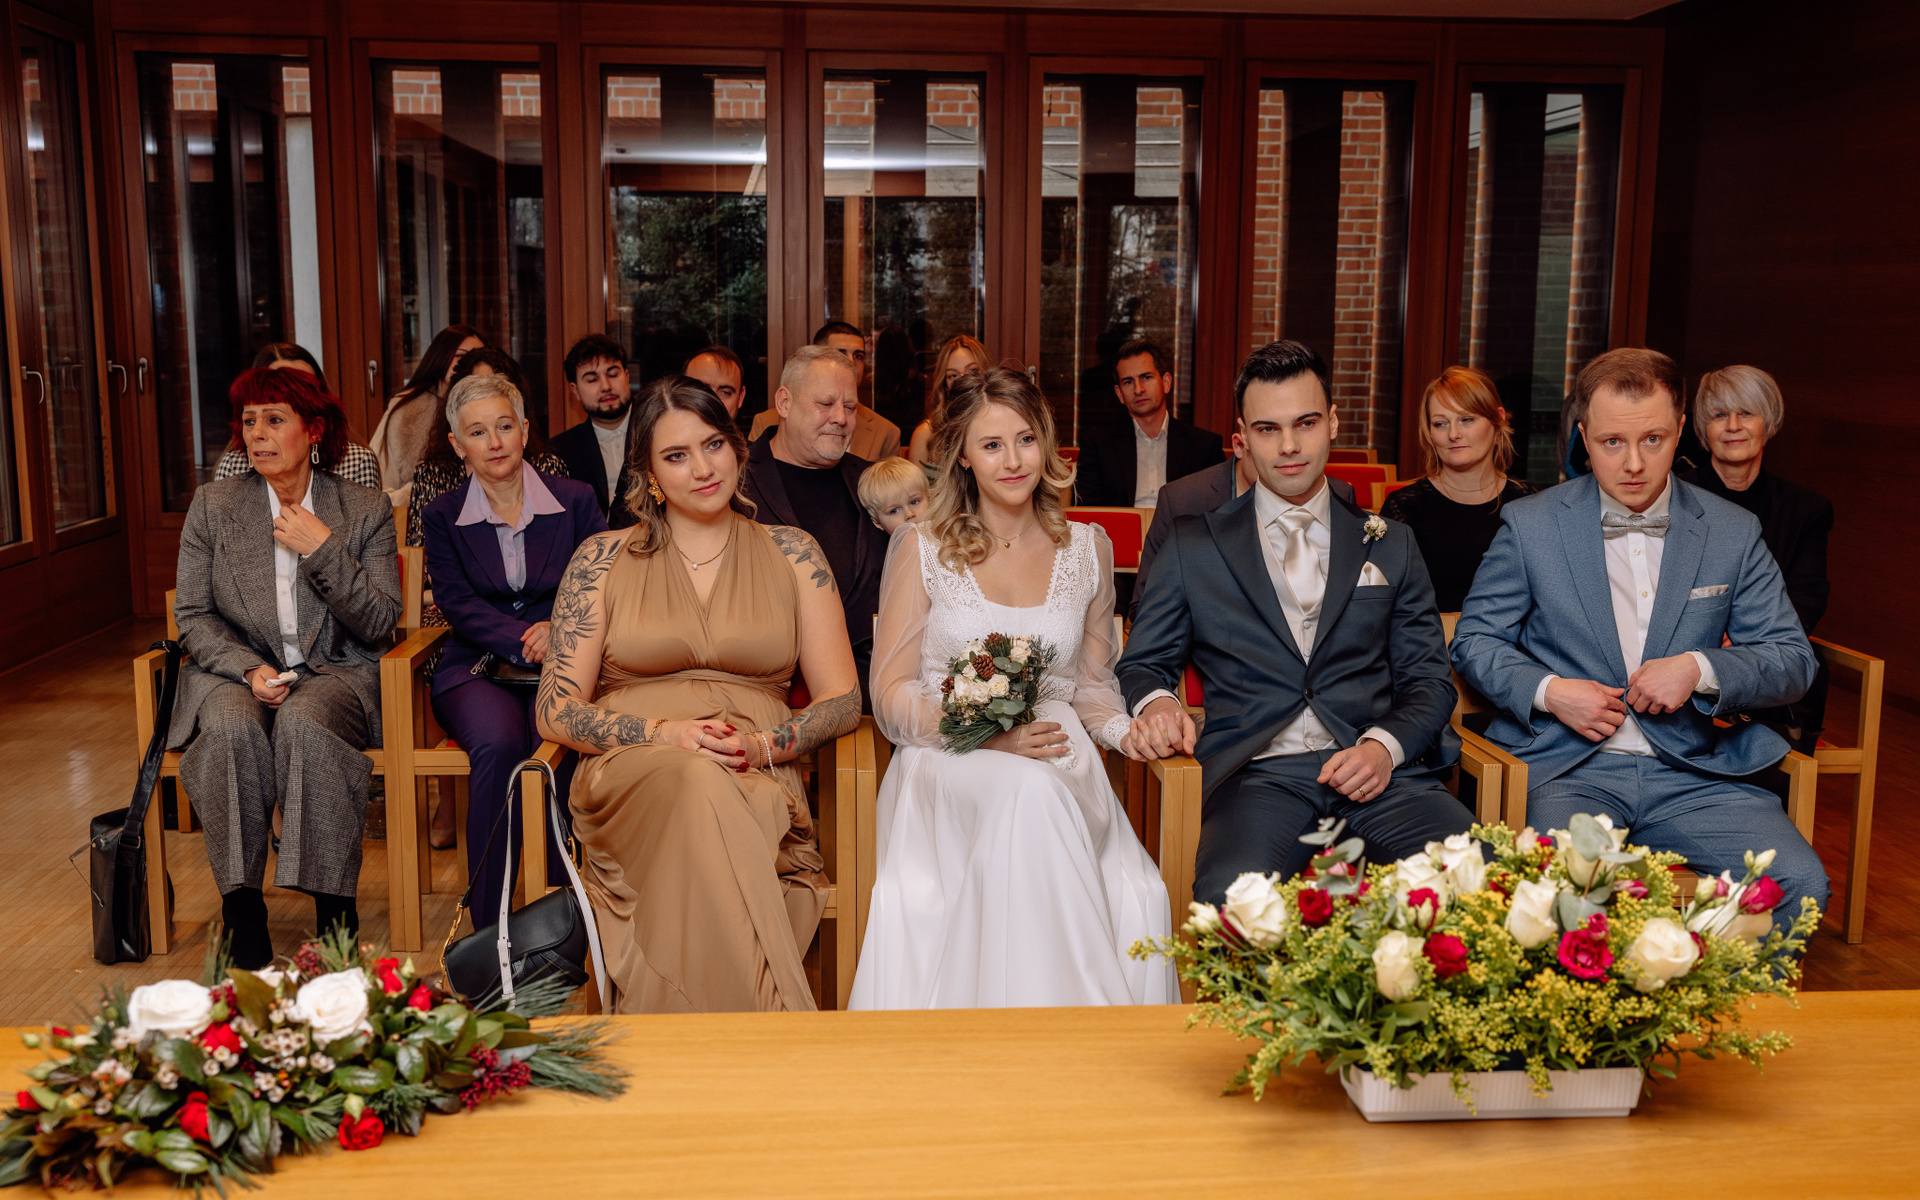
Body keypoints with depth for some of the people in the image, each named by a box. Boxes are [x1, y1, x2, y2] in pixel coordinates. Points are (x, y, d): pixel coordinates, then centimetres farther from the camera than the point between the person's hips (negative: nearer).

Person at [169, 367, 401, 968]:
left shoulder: (366, 510, 2)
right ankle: (241, 906, -25)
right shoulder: (212, 505, 7)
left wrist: (324, 551, -14)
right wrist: (248, 669, -12)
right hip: (235, 668, 2)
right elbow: (192, 615, 6)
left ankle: (334, 905, -27)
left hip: (335, 671, -1)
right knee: (232, 728, -33)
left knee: (304, 724, -35)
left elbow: (380, 625, -3)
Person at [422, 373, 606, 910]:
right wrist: (525, 643, -16)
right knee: (498, 743, -34)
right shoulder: (443, 515, 11)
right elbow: (457, 603, 0)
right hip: (477, 669, 0)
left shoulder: (575, 500, 10)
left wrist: (561, 628, -16)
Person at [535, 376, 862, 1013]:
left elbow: (842, 698, 12)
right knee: (698, 781, -37)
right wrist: (663, 734, -11)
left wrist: (764, 745, -9)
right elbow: (557, 710, 7)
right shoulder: (602, 559, 13)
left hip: (761, 784, 1)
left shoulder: (790, 553, 15)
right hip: (630, 782, 0)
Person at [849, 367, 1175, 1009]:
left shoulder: (1086, 549, 15)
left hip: (1059, 767, 2)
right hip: (947, 770, -2)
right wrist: (986, 732, -15)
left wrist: (1130, 729, -3)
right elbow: (891, 696, 2)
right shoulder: (922, 549, 6)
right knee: (1028, 793, -40)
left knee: (1139, 899, -33)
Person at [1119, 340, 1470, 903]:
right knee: (1229, 895, -37)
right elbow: (1143, 662, 17)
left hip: (1379, 770, 3)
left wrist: (1384, 745, -5)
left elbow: (1428, 679, 17)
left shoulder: (1390, 546, 19)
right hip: (1258, 772, -2)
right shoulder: (1192, 546, 15)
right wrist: (1155, 701, -8)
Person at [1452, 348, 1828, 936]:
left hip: (1692, 772, 2)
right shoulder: (1529, 525, 3)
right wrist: (1548, 691, -9)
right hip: (1566, 769, -2)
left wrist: (1701, 668, -9)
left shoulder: (1734, 532, 8)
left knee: (1798, 883, -23)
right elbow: (1474, 640, 10)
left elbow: (1794, 662, 11)